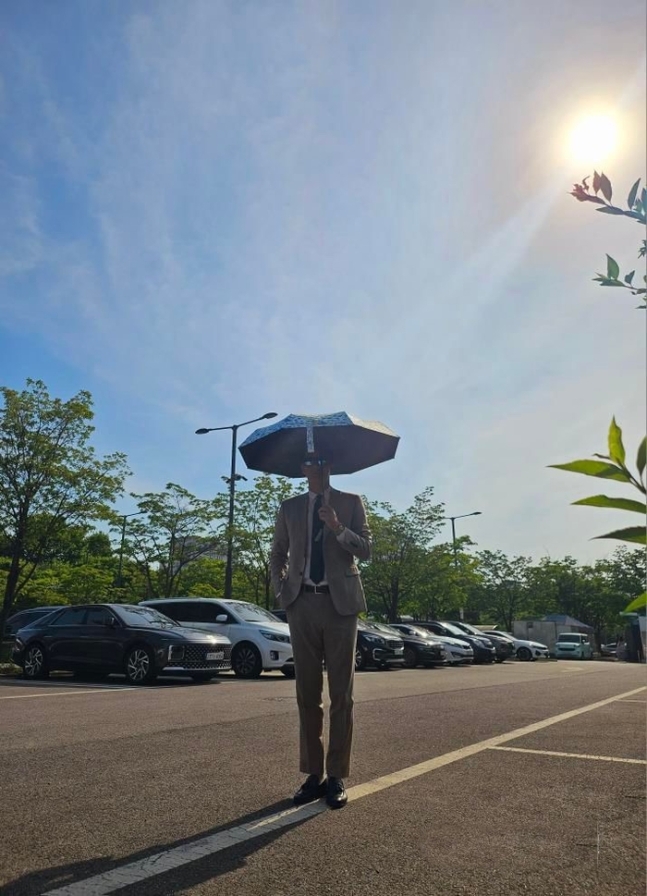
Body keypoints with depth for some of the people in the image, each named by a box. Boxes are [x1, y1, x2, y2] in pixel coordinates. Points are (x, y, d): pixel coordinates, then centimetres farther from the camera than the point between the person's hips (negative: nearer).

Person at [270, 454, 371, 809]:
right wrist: (281, 591, 3)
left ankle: (336, 777, 12)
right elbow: (277, 554, 17)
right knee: (307, 693, 8)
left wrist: (339, 528, -18)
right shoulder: (289, 507, 11)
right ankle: (313, 774, 18)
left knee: (341, 694, 3)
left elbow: (365, 550, -1)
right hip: (303, 603, 2)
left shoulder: (350, 502, 5)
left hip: (340, 602, -2)